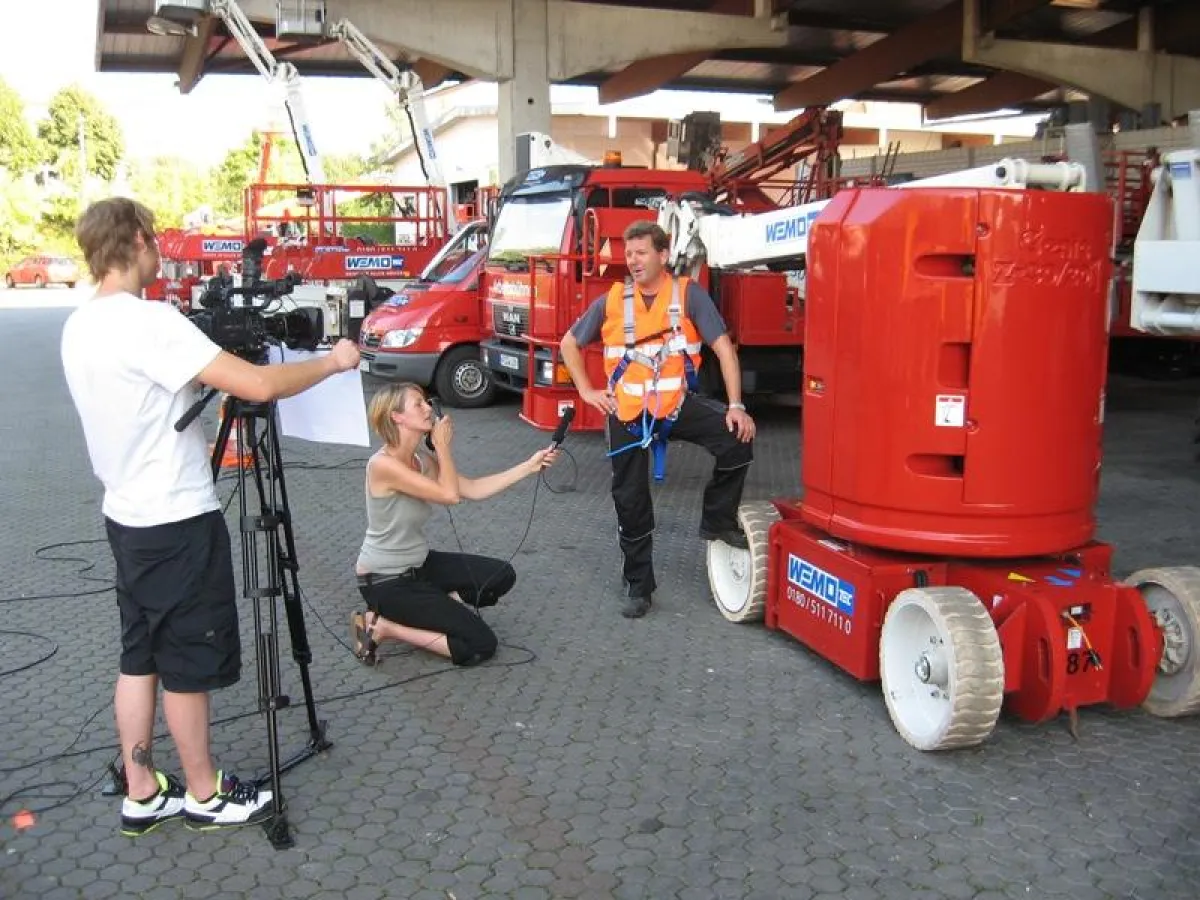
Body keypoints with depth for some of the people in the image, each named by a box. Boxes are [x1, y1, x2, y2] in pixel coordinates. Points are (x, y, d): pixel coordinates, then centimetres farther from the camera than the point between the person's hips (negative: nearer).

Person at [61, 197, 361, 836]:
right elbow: (258, 385, -27)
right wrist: (332, 361, -14)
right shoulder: (148, 322, -22)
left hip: (128, 516, 9)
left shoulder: (79, 326, 6)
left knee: (140, 657, 15)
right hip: (177, 523, -9)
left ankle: (142, 795, 25)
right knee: (188, 664, 5)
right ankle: (205, 795, 21)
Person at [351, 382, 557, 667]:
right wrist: (443, 445, -14)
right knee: (481, 645, -11)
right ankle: (382, 627, -3)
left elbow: (472, 489, 1)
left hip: (419, 564, 9)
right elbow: (450, 495, -26)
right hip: (385, 581, -9)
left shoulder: (422, 459, 1)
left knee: (502, 575, 2)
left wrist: (530, 466, -3)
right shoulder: (383, 465, -25)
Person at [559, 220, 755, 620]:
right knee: (631, 502, 7)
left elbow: (723, 347, -11)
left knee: (737, 438, -23)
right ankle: (639, 586, 24)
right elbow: (569, 343, 12)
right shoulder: (611, 301, 0)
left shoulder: (688, 294, -7)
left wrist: (735, 405, -18)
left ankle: (717, 520, 1)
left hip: (678, 404, -1)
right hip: (626, 412, 1)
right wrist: (586, 391, 3)